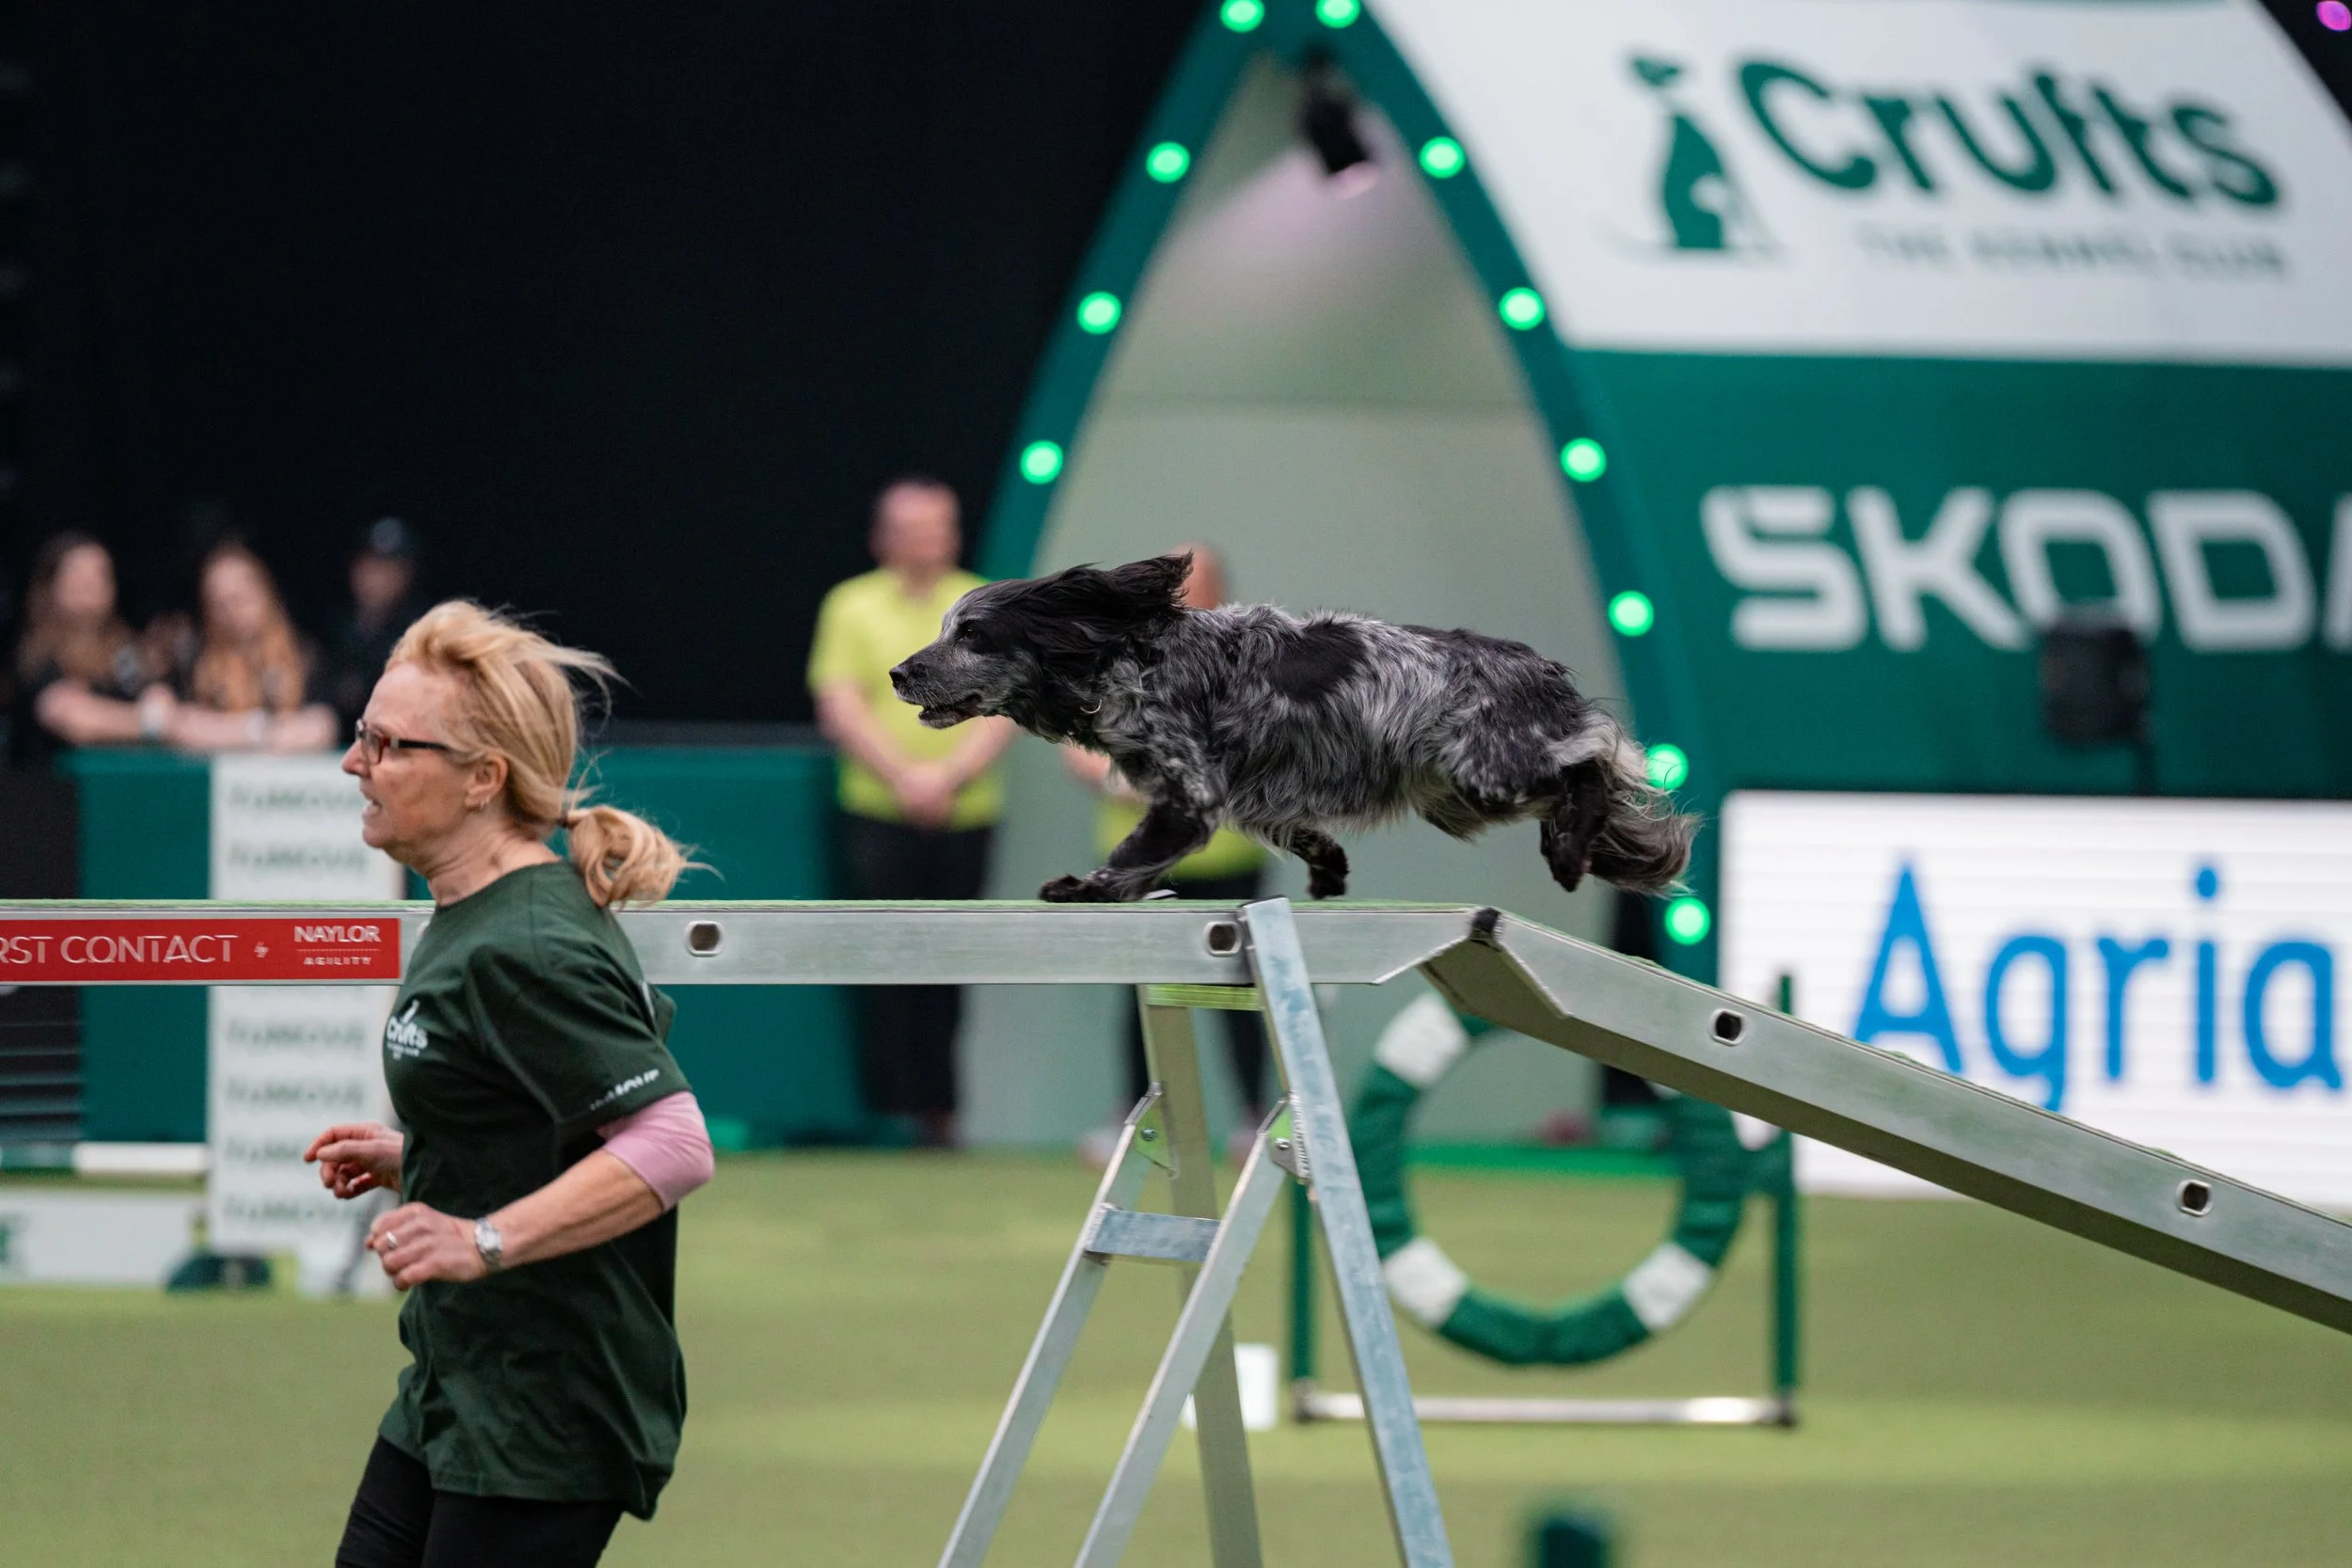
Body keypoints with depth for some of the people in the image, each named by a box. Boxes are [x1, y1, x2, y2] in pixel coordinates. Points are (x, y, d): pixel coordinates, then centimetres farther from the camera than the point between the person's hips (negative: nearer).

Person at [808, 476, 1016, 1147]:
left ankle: (938, 1109, 6)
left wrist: (949, 775, -12)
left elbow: (1005, 708, 2)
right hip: (878, 812, -1)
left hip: (965, 815, 1)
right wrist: (904, 777, -13)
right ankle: (890, 1103, -4)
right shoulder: (852, 606, 6)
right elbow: (839, 708, -2)